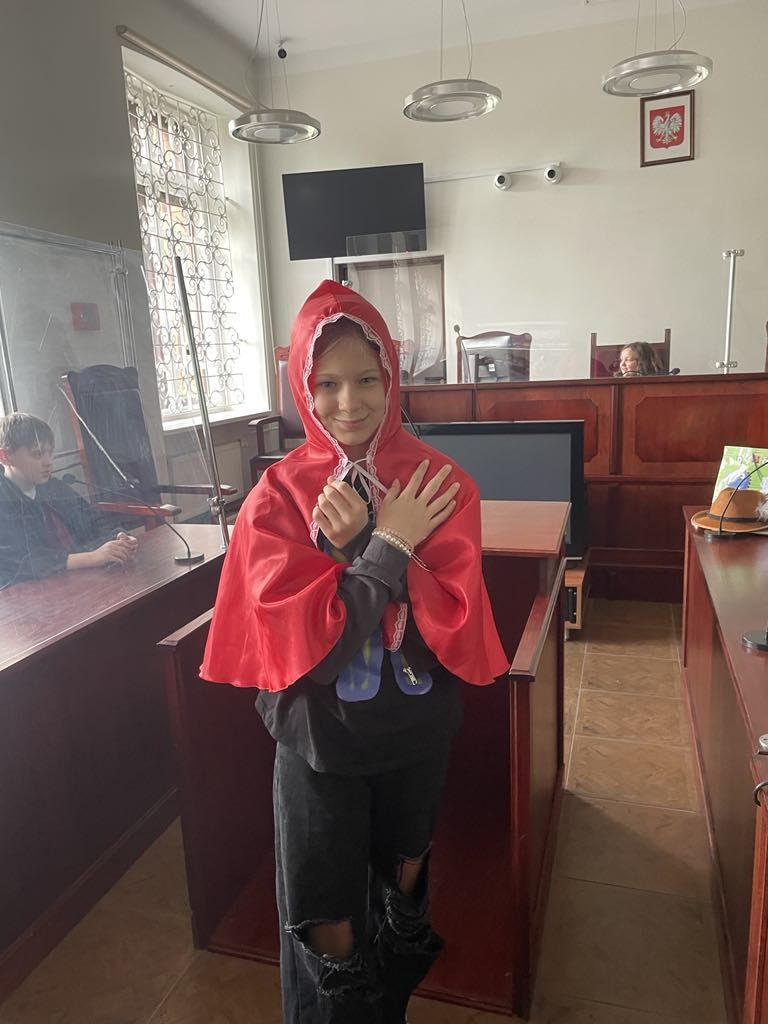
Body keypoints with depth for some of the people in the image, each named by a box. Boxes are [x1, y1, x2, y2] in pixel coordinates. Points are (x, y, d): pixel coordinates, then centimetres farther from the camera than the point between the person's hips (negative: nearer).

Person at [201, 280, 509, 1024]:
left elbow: (454, 623, -18)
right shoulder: (277, 496, -14)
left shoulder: (441, 485, -12)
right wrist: (386, 548, -25)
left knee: (404, 870, 27)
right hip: (320, 732, -2)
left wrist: (353, 549, -28)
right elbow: (291, 637, -20)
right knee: (327, 922, 11)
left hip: (417, 725, 3)